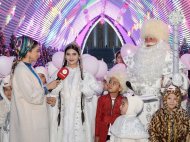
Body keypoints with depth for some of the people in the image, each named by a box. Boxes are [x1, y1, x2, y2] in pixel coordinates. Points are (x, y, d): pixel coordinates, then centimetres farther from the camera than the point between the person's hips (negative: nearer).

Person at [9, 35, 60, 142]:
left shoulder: (29, 67, 9)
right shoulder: (21, 70, -18)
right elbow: (31, 96, -20)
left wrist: (47, 98, 4)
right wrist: (48, 87, -9)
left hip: (36, 116, 9)